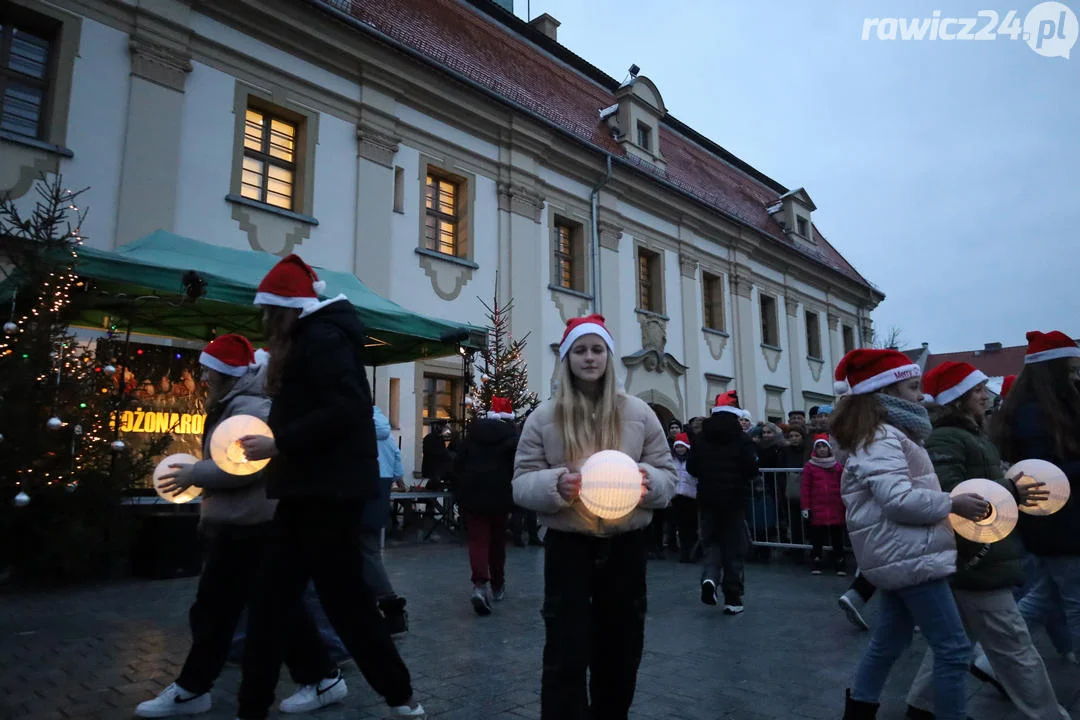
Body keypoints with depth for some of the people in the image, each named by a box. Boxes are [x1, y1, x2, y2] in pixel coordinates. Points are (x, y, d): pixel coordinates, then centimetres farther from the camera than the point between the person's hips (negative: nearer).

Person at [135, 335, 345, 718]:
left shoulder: (248, 407, -16)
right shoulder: (234, 403, 17)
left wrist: (194, 474, -17)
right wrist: (196, 473, 11)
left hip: (248, 524, -11)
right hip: (245, 521, 11)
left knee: (215, 607, 3)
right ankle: (322, 677, 18)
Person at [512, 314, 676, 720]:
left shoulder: (638, 413, 3)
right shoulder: (544, 417, -1)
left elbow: (667, 475, 6)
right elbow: (521, 483, -1)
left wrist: (647, 481, -17)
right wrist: (555, 484, -22)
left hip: (626, 546, 2)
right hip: (568, 546, -2)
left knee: (621, 652, 16)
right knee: (566, 657, 0)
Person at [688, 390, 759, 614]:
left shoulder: (701, 439, -2)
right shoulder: (742, 439, -9)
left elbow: (691, 468, -1)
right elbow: (752, 469, -13)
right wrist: (739, 476, 9)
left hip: (708, 499, 2)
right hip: (734, 499, -2)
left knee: (712, 541, 17)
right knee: (734, 547, 7)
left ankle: (710, 577, -9)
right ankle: (732, 599, 10)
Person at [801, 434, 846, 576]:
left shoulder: (838, 466, 5)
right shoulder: (809, 466, 0)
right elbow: (805, 488, -1)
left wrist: (845, 506, 7)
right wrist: (805, 507, -4)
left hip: (836, 509, 1)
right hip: (817, 510, -1)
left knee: (837, 538, 7)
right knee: (817, 538, 6)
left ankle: (839, 563, 18)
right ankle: (816, 563, 15)